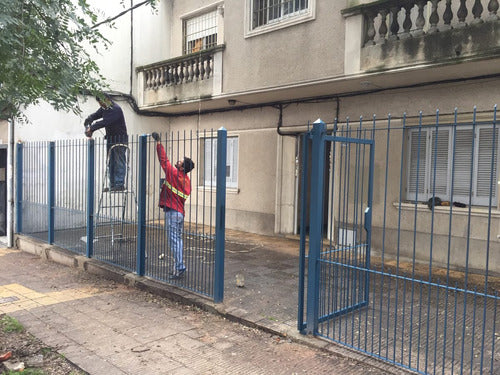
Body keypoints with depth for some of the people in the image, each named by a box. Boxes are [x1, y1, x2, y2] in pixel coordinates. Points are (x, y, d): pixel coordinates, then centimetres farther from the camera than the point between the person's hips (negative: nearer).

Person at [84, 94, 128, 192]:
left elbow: (105, 122, -25)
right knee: (111, 163, 7)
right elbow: (95, 115, 16)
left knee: (119, 163, -9)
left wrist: (92, 128, -25)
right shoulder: (104, 109, 12)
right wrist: (88, 121, -6)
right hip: (110, 139, 9)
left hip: (120, 139, -9)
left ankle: (120, 184, -10)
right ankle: (112, 185, 9)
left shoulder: (116, 109, -17)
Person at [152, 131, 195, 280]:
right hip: (180, 212, 9)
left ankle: (179, 268, -3)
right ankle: (179, 267, 21)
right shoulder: (186, 179, 10)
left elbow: (164, 160, -10)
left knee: (174, 240, -5)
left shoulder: (174, 174, -12)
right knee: (178, 240, 14)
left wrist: (158, 142, -5)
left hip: (172, 212, -9)